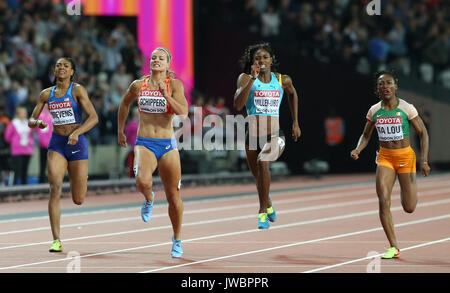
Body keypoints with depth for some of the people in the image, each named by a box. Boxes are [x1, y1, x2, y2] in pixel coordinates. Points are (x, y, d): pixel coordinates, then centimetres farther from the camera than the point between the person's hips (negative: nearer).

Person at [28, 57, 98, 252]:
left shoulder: (77, 90, -5)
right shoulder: (46, 94, 6)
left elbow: (94, 117, -13)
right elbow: (31, 121, 12)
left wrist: (77, 133, -29)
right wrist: (37, 123, -13)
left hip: (77, 143, -2)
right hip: (56, 143, 2)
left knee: (78, 200, 3)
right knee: (55, 189, -18)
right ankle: (56, 241, -18)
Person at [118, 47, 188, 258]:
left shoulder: (174, 85, -2)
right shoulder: (138, 85, 4)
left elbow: (183, 113, -15)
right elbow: (124, 104, 24)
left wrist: (166, 95, -24)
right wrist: (120, 131, 26)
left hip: (167, 145, 0)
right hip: (144, 144, 0)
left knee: (173, 195, 5)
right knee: (142, 182, -29)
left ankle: (177, 240, 23)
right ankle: (149, 200, 9)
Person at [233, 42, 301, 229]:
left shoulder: (282, 80, 3)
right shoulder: (245, 78, -3)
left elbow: (292, 94, 27)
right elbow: (237, 105, -18)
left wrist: (295, 123, 26)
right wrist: (252, 79, -22)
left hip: (274, 136, -2)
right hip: (252, 136, 2)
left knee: (263, 162, -32)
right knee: (259, 179, 15)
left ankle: (263, 213, -29)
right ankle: (268, 203, 51)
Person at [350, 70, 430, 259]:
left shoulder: (407, 108, -9)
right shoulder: (374, 111, 1)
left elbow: (423, 134, -3)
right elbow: (366, 135, 13)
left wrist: (424, 160, -11)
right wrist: (357, 150, -7)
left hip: (405, 156, -2)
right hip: (385, 157, 2)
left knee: (409, 208, 0)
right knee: (383, 202, -14)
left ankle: (408, 188, 39)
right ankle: (394, 248, -6)